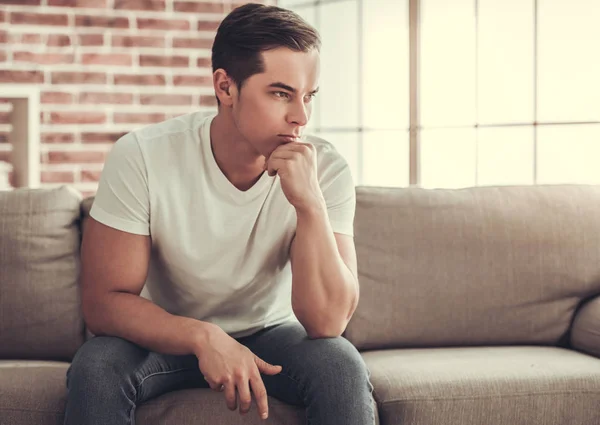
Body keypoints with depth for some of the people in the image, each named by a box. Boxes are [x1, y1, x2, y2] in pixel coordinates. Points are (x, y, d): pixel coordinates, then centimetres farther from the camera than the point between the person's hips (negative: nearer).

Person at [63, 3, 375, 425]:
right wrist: (203, 338, -36)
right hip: (167, 337, 0)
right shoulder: (141, 157, -21)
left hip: (270, 333, 1)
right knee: (95, 368, -30)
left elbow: (327, 322, -24)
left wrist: (309, 202, -36)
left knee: (343, 366, -29)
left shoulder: (325, 170, -19)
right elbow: (104, 302, -20)